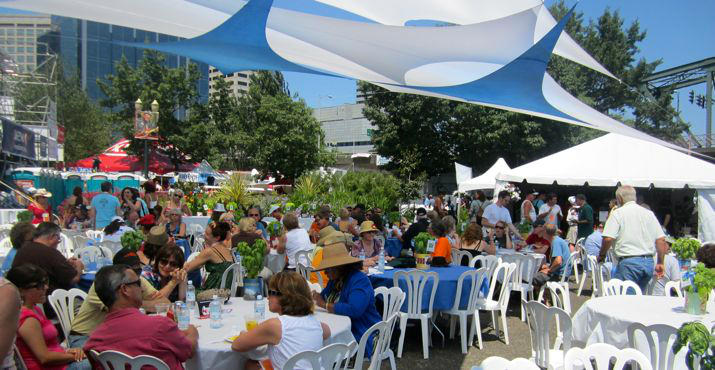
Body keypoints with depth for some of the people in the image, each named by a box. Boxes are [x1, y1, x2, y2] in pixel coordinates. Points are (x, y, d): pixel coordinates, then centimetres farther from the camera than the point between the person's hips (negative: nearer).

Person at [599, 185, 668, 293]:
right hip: (648, 263, 6)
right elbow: (661, 240, 8)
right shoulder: (649, 213, 11)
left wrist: (602, 255, 3)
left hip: (629, 262, -6)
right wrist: (660, 263, 15)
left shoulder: (617, 213, -4)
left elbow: (608, 239, -14)